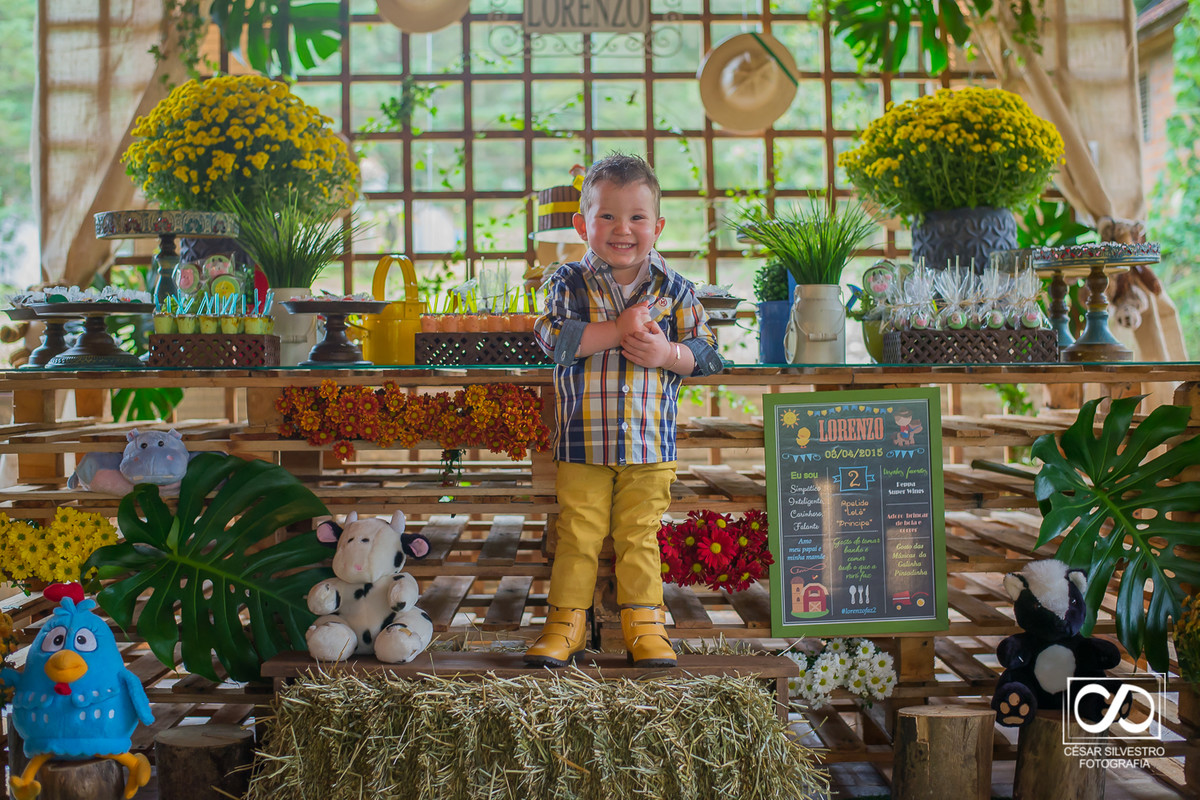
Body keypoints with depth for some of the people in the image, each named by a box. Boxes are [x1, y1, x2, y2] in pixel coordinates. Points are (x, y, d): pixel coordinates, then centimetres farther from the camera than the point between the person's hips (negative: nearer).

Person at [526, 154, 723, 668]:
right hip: (583, 440, -1)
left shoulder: (674, 289, 3)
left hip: (650, 443, 1)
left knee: (640, 537, 8)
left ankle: (644, 625, 18)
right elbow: (553, 338, -16)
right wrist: (619, 329, -20)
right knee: (577, 535, 6)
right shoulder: (569, 283, -1)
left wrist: (666, 352, -17)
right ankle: (565, 624, 18)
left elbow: (707, 352, 3)